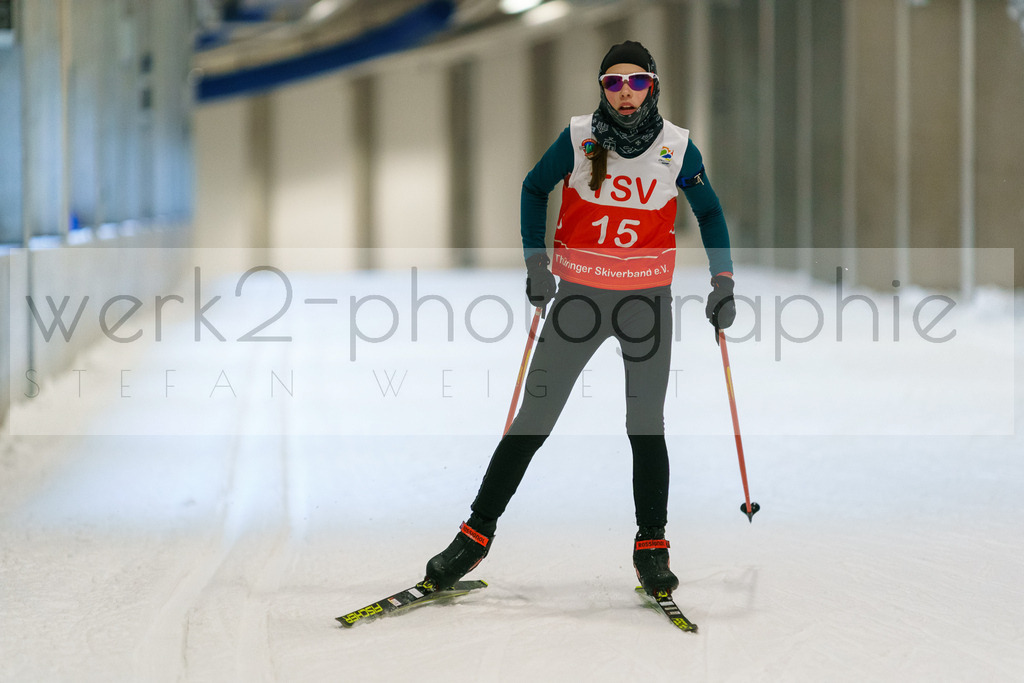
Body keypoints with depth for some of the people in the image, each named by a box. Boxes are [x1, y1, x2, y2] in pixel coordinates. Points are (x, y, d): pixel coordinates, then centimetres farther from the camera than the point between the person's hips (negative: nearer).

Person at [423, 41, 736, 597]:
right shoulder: (579, 138, -7)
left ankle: (651, 546, 16)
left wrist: (723, 284, 2)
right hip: (580, 294, -1)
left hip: (648, 299, 1)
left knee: (646, 425, 4)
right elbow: (535, 189, 9)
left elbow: (709, 213, 10)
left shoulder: (677, 147, -4)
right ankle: (477, 533, 7)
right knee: (534, 417, -1)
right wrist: (536, 265, 2)